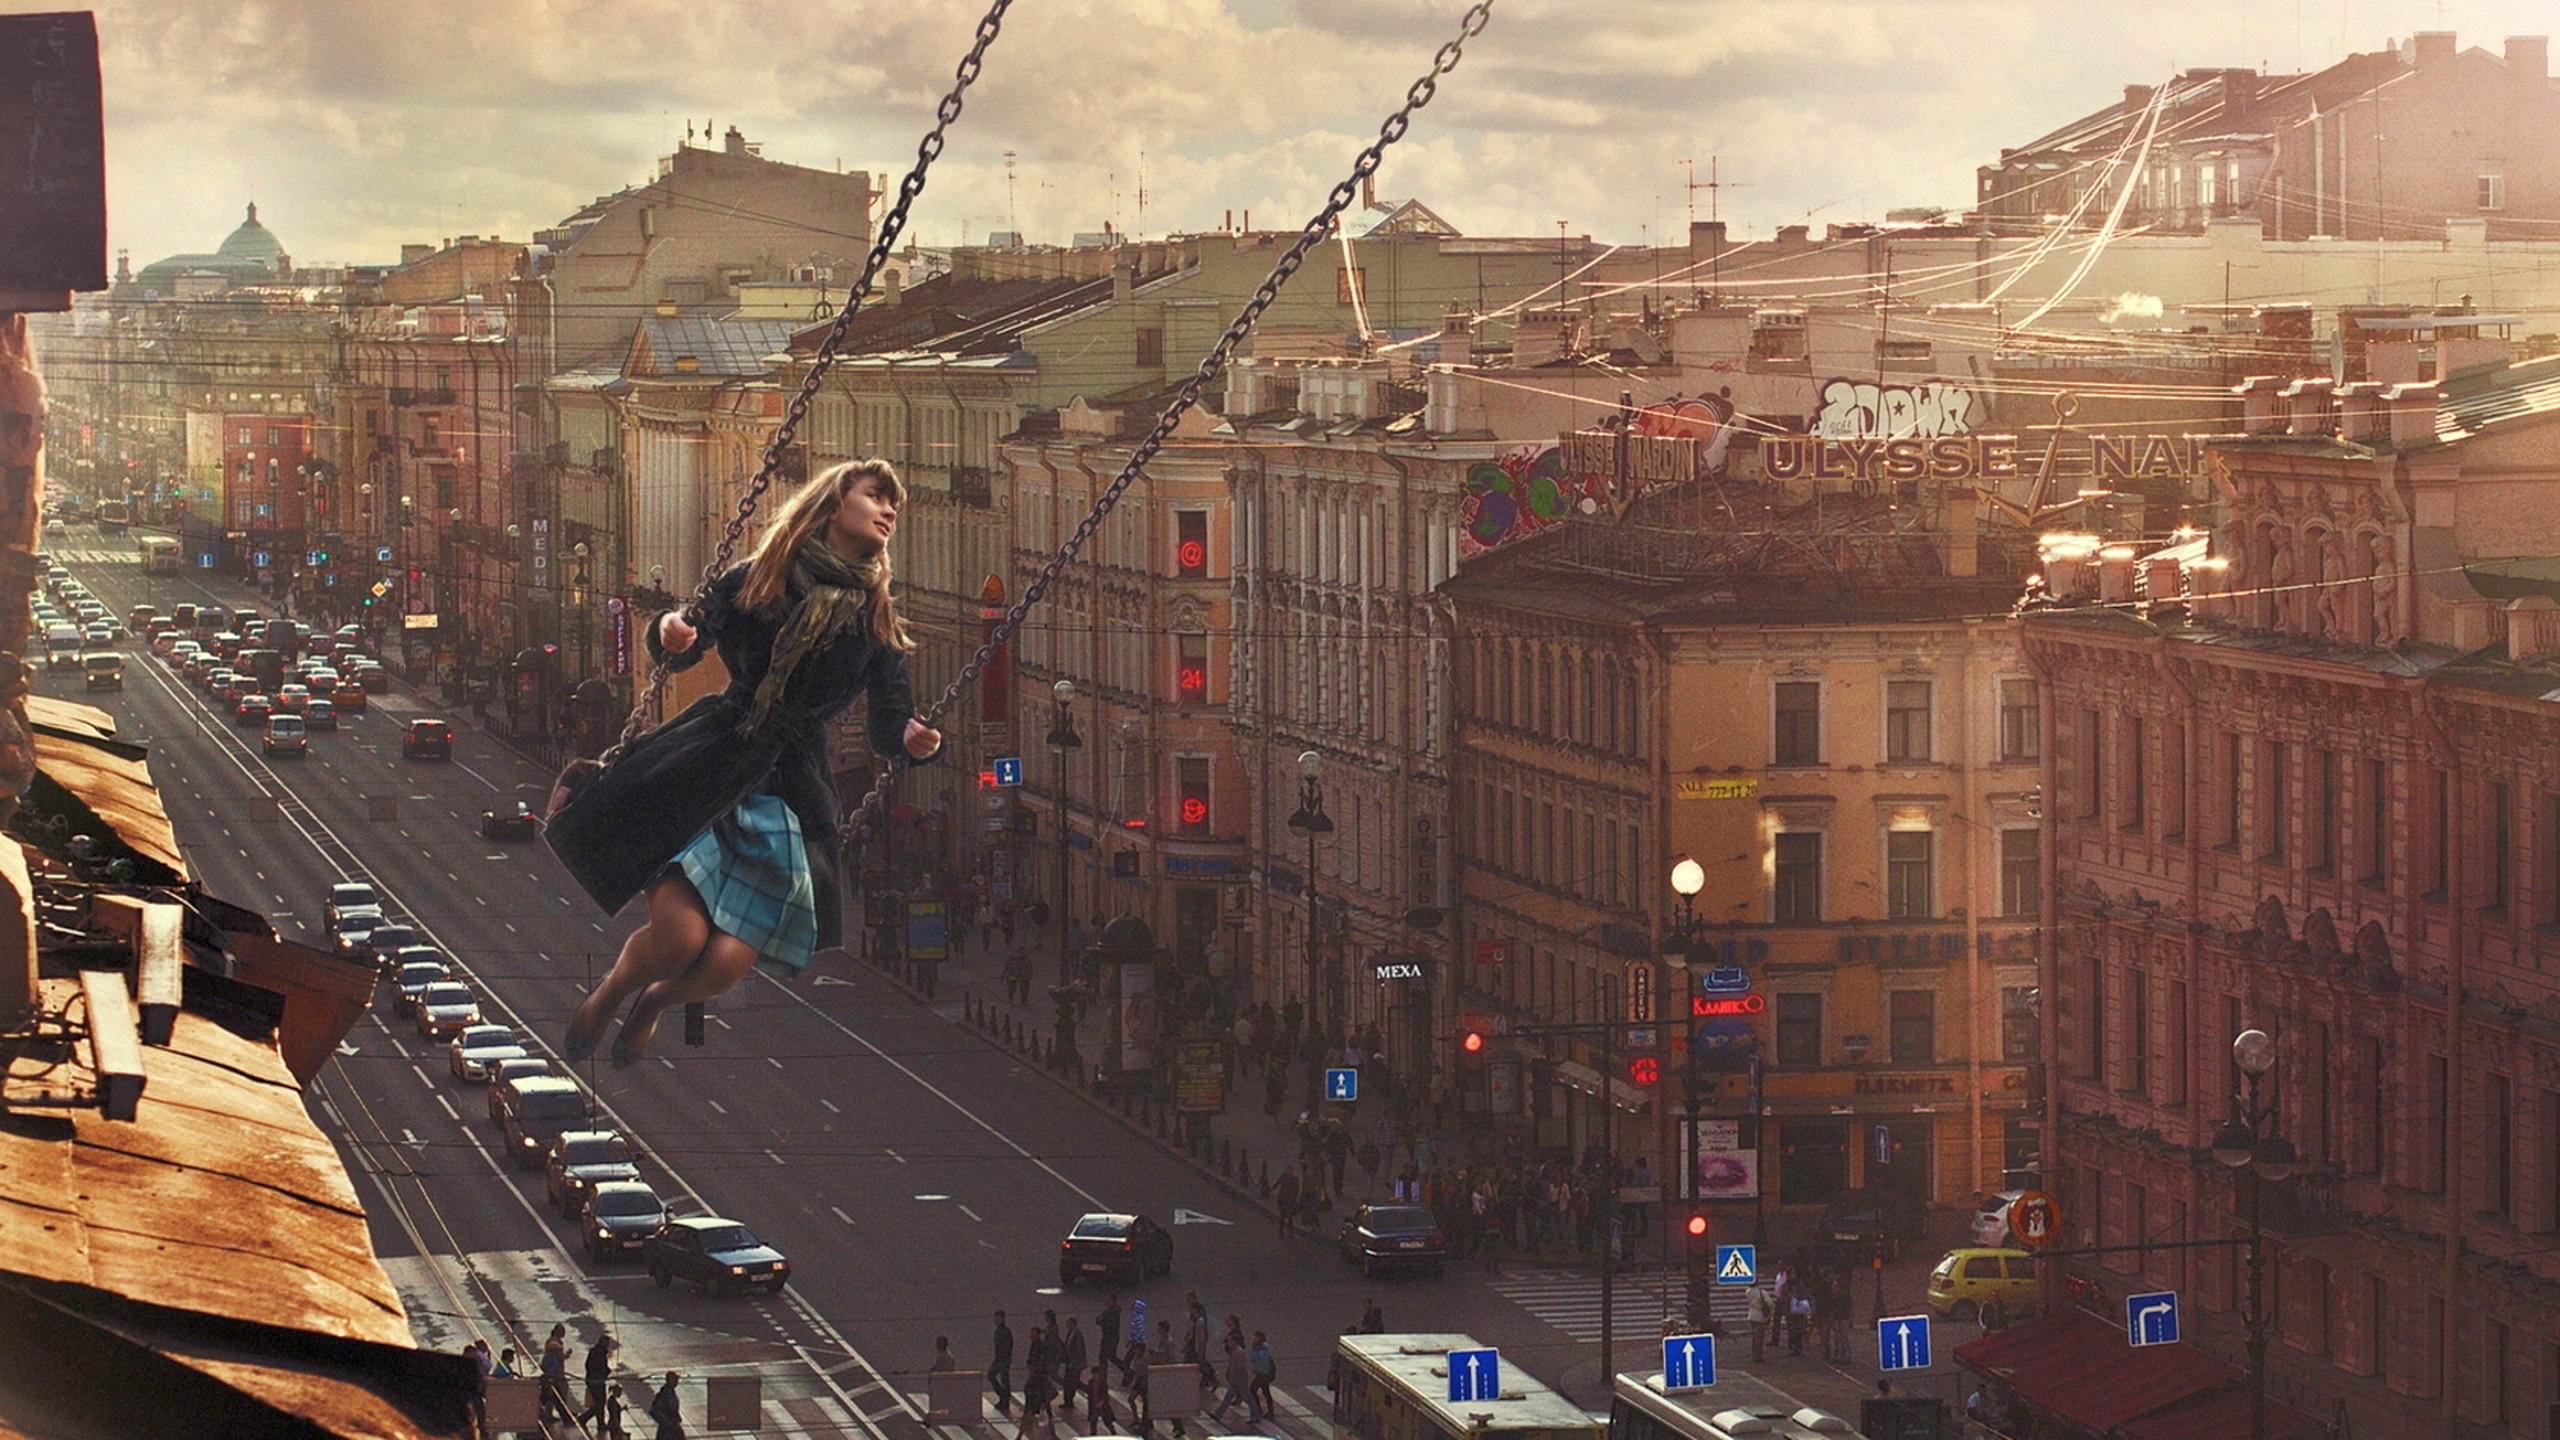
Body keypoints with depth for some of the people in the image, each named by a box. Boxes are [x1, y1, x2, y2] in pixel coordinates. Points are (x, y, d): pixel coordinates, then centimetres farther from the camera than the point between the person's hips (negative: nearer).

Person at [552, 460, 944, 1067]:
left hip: (793, 791, 2)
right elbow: (680, 650, 5)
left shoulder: (878, 622, 13)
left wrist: (912, 739, -15)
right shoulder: (757, 580, 6)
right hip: (706, 768, -2)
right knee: (679, 939, -20)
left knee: (723, 966, -14)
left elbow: (888, 725, 9)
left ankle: (654, 1000, 24)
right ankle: (611, 991, 17)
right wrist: (671, 630, -19)